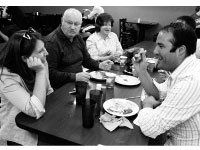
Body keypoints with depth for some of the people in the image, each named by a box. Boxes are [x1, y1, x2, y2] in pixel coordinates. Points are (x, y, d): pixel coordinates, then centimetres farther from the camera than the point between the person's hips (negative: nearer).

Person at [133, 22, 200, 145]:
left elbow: (149, 127, -31)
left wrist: (147, 104, -10)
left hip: (186, 144, -7)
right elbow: (158, 96, 7)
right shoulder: (182, 70, -2)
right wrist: (142, 71, -5)